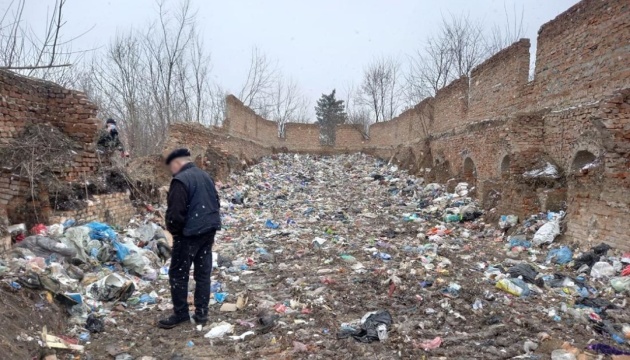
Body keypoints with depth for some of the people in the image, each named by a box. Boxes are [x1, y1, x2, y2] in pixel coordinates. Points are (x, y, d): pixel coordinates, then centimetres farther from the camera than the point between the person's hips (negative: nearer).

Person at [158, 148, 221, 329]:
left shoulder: (180, 180, -15)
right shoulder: (205, 176, 11)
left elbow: (176, 212, -19)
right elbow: (216, 202, 17)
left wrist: (172, 229, -2)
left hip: (189, 233, -8)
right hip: (209, 230, 8)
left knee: (178, 274, 6)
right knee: (203, 273, 11)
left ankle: (180, 313, 15)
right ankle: (201, 313, 18)